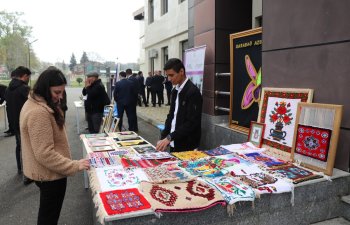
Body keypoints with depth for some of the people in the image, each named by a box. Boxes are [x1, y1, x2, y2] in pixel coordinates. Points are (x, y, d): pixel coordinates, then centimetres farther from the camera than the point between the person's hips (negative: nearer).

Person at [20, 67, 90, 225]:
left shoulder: (34, 104, 4)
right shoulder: (39, 113, -30)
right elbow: (45, 154, -30)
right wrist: (75, 166, -25)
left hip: (44, 171, 10)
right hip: (49, 174, -10)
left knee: (46, 212, 28)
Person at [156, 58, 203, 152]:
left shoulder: (193, 92, -16)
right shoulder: (175, 91, 8)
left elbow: (191, 123, -21)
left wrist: (169, 138, -22)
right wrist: (163, 138, 1)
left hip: (187, 146, -7)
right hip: (174, 144, 7)